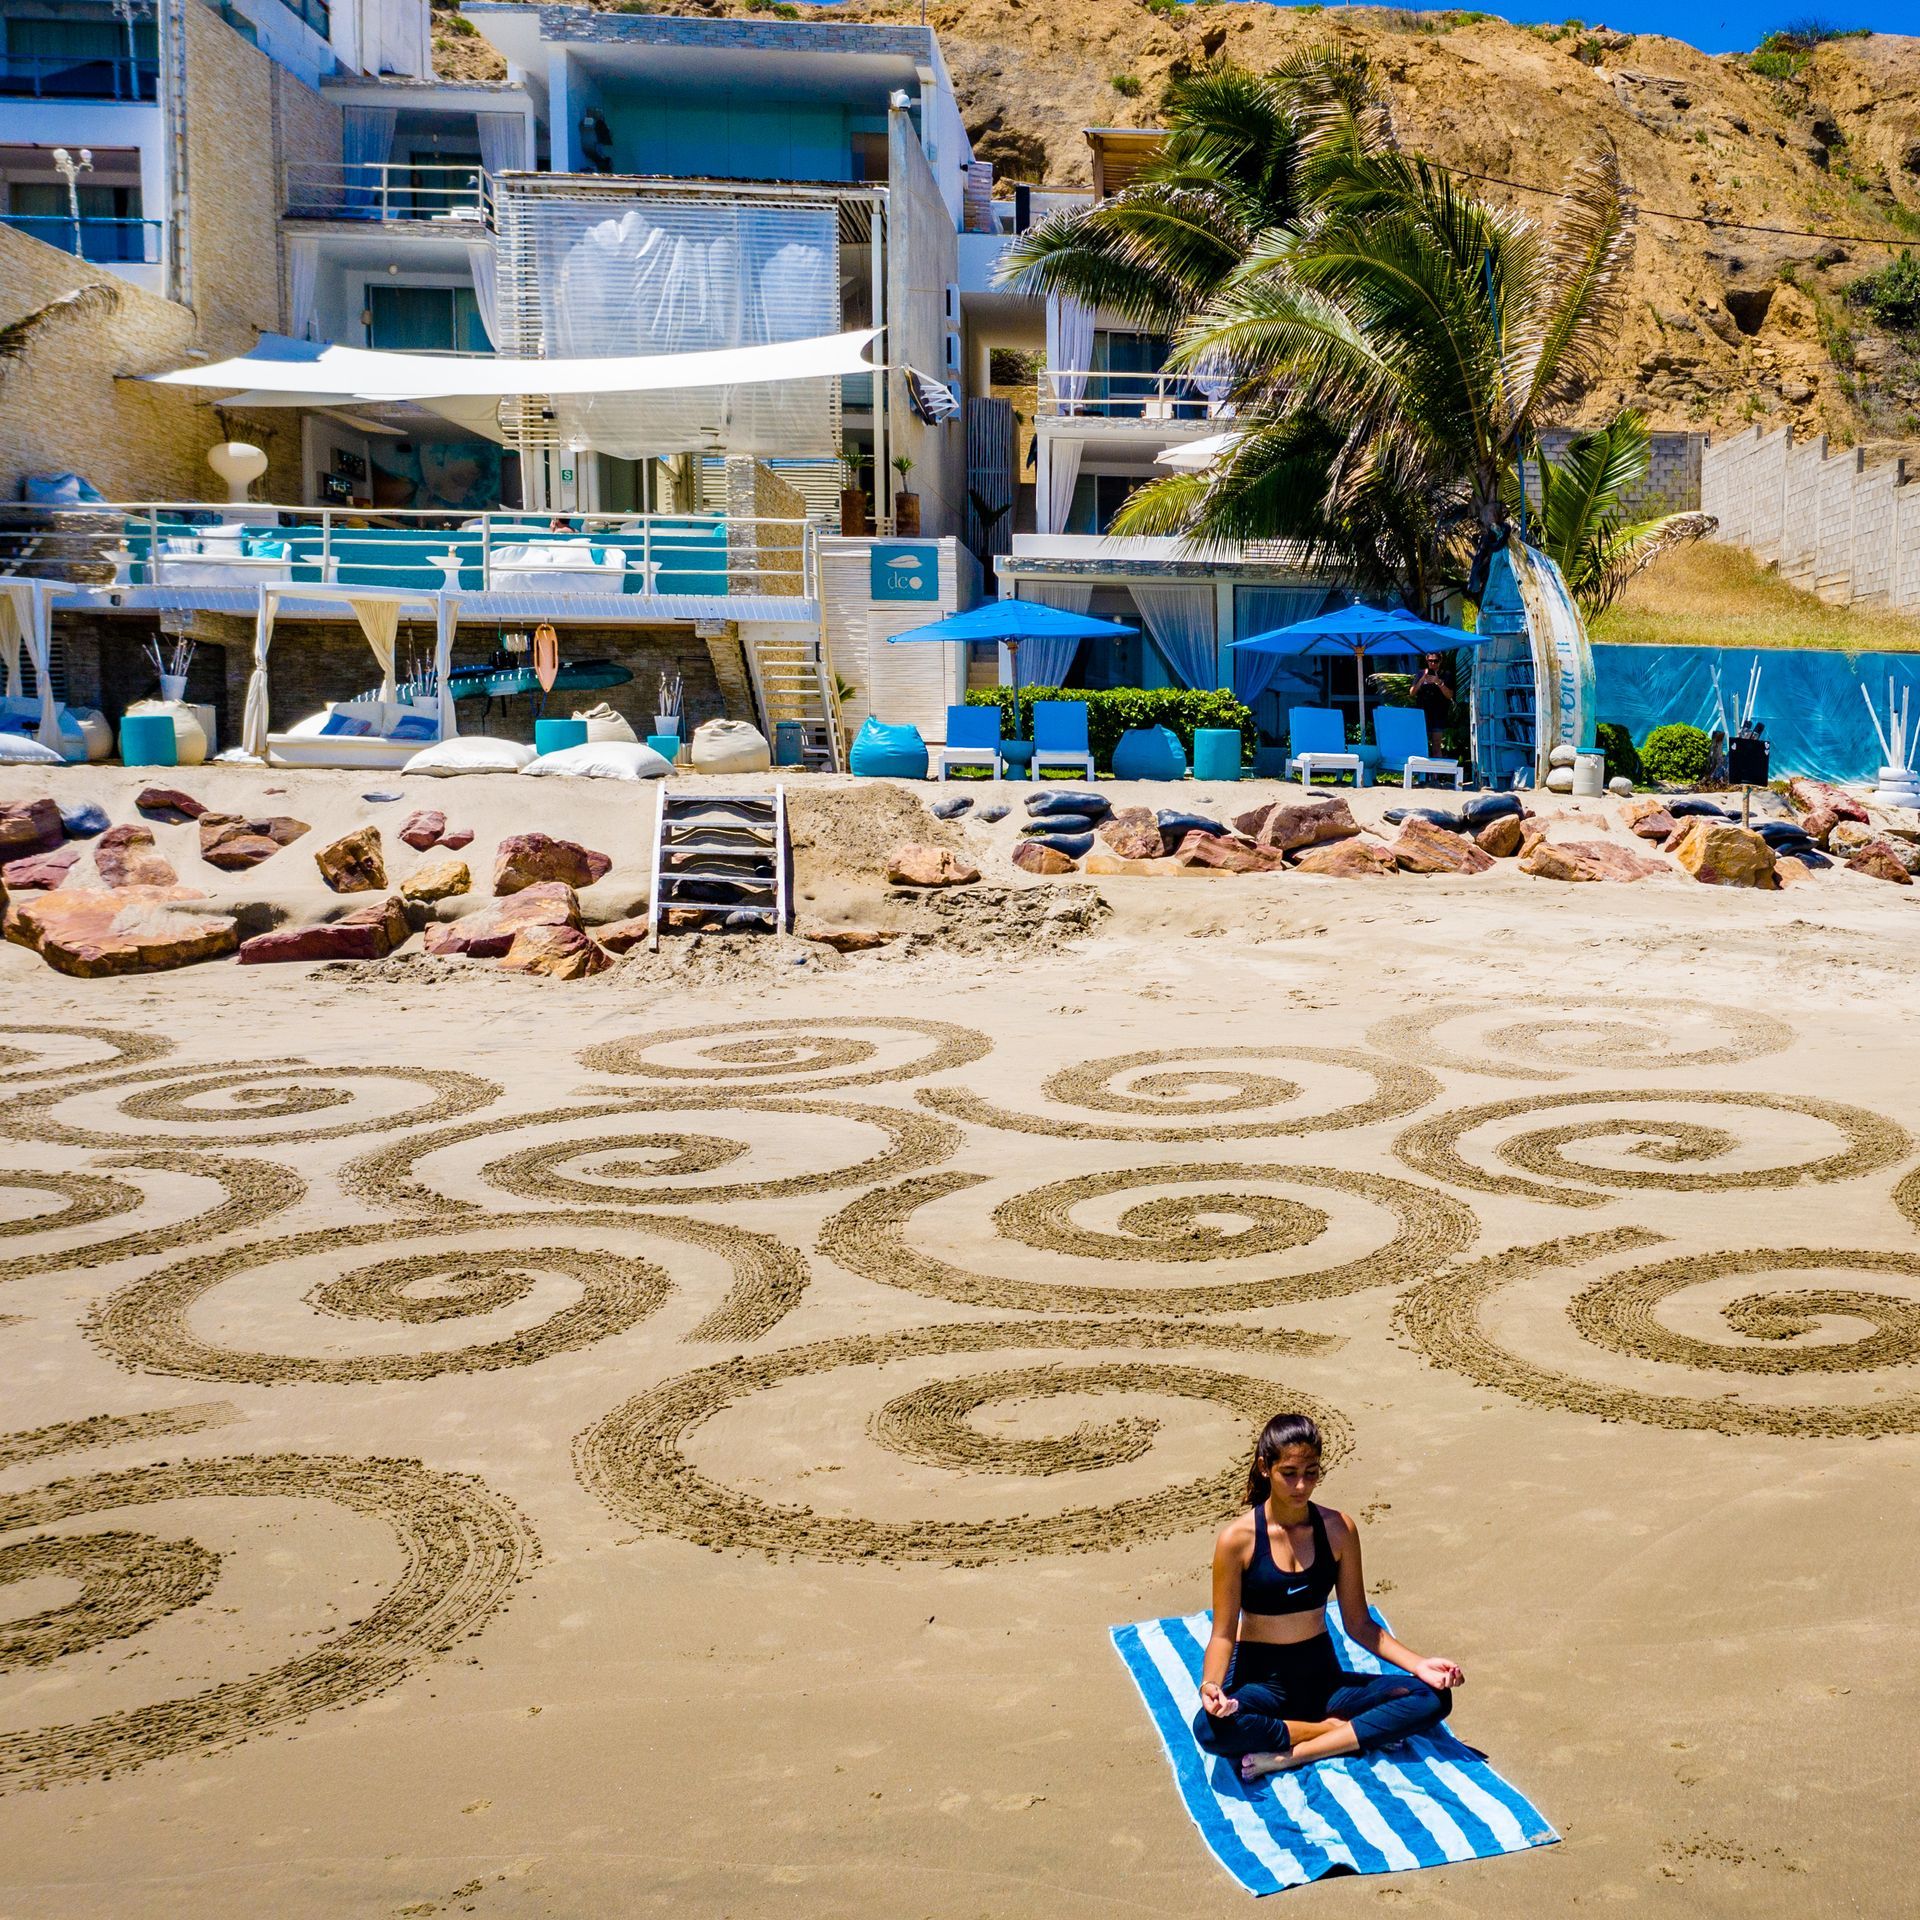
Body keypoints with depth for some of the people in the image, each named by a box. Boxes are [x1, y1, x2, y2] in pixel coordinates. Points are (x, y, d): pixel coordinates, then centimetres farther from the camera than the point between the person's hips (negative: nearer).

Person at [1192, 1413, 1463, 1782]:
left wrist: (1419, 1664, -10)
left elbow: (1358, 1624, 4)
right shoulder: (1239, 1538, -12)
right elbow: (1224, 1634, -9)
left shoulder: (1338, 1529, -2)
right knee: (1210, 1727, -37)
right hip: (1261, 1681, -3)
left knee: (1434, 1697, -17)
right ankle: (1343, 1731, -16)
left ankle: (1288, 1755, -22)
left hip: (1322, 1679, 4)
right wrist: (1211, 1685, -29)